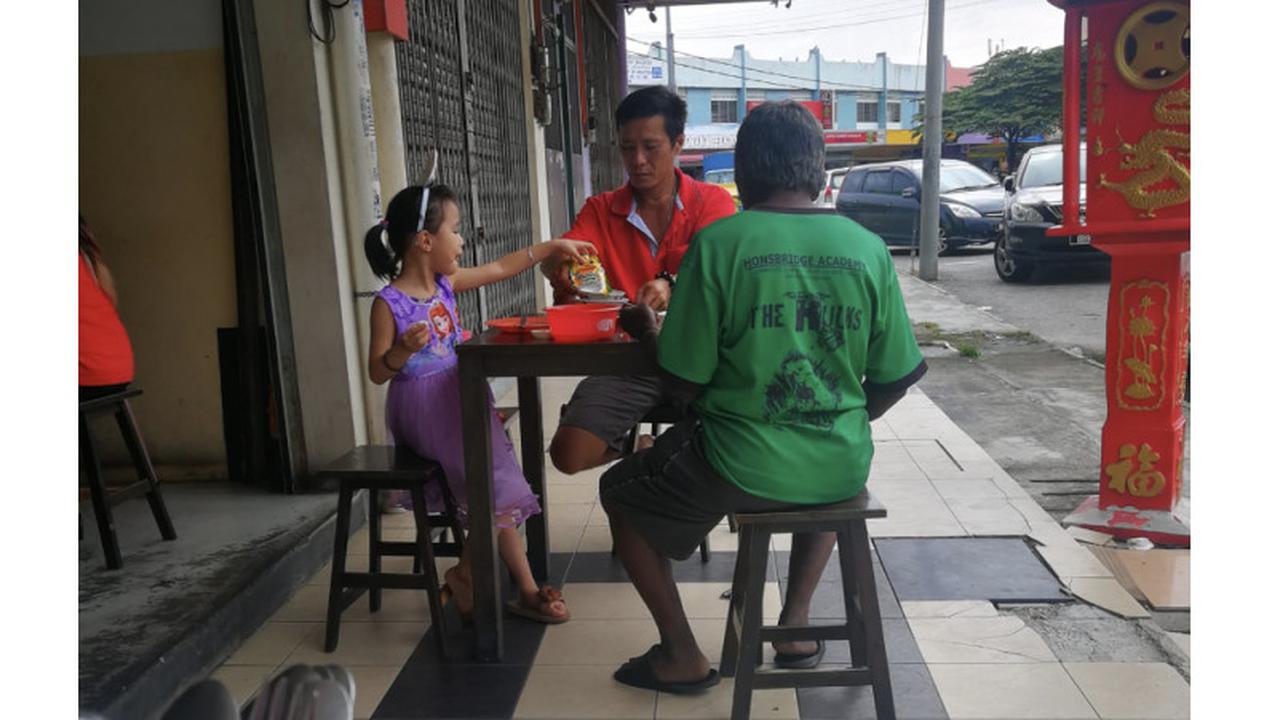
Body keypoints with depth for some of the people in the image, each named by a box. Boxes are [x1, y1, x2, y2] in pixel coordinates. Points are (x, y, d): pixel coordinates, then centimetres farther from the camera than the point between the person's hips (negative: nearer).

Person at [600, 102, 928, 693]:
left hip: (739, 466, -3)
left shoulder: (717, 243, -11)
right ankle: (797, 621, 34)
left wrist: (649, 333, 10)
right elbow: (895, 380, 4)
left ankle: (682, 656, 24)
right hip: (841, 469, 4)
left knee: (620, 493, 23)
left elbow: (683, 385, -10)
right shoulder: (867, 247, -2)